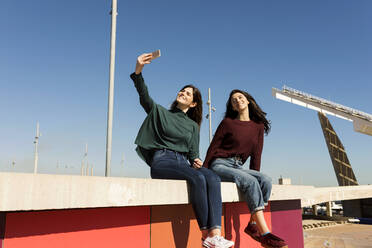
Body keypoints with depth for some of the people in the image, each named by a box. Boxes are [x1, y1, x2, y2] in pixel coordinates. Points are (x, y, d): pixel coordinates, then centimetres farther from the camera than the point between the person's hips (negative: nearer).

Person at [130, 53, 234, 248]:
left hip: (183, 162, 4)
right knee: (198, 178, -32)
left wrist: (196, 162, -8)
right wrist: (138, 70, -16)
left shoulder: (193, 125, 23)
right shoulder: (160, 112, 16)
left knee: (213, 178, -28)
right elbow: (144, 96, -1)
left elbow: (193, 152, 16)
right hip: (161, 161, -3)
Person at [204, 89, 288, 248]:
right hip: (219, 165, -5)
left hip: (238, 167, 5)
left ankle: (253, 224, -17)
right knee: (250, 182, -30)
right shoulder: (228, 122, 0)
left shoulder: (258, 126, 12)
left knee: (266, 181, -23)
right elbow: (213, 148, 0)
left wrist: (255, 175, 4)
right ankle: (265, 234, -32)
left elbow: (256, 155, 13)